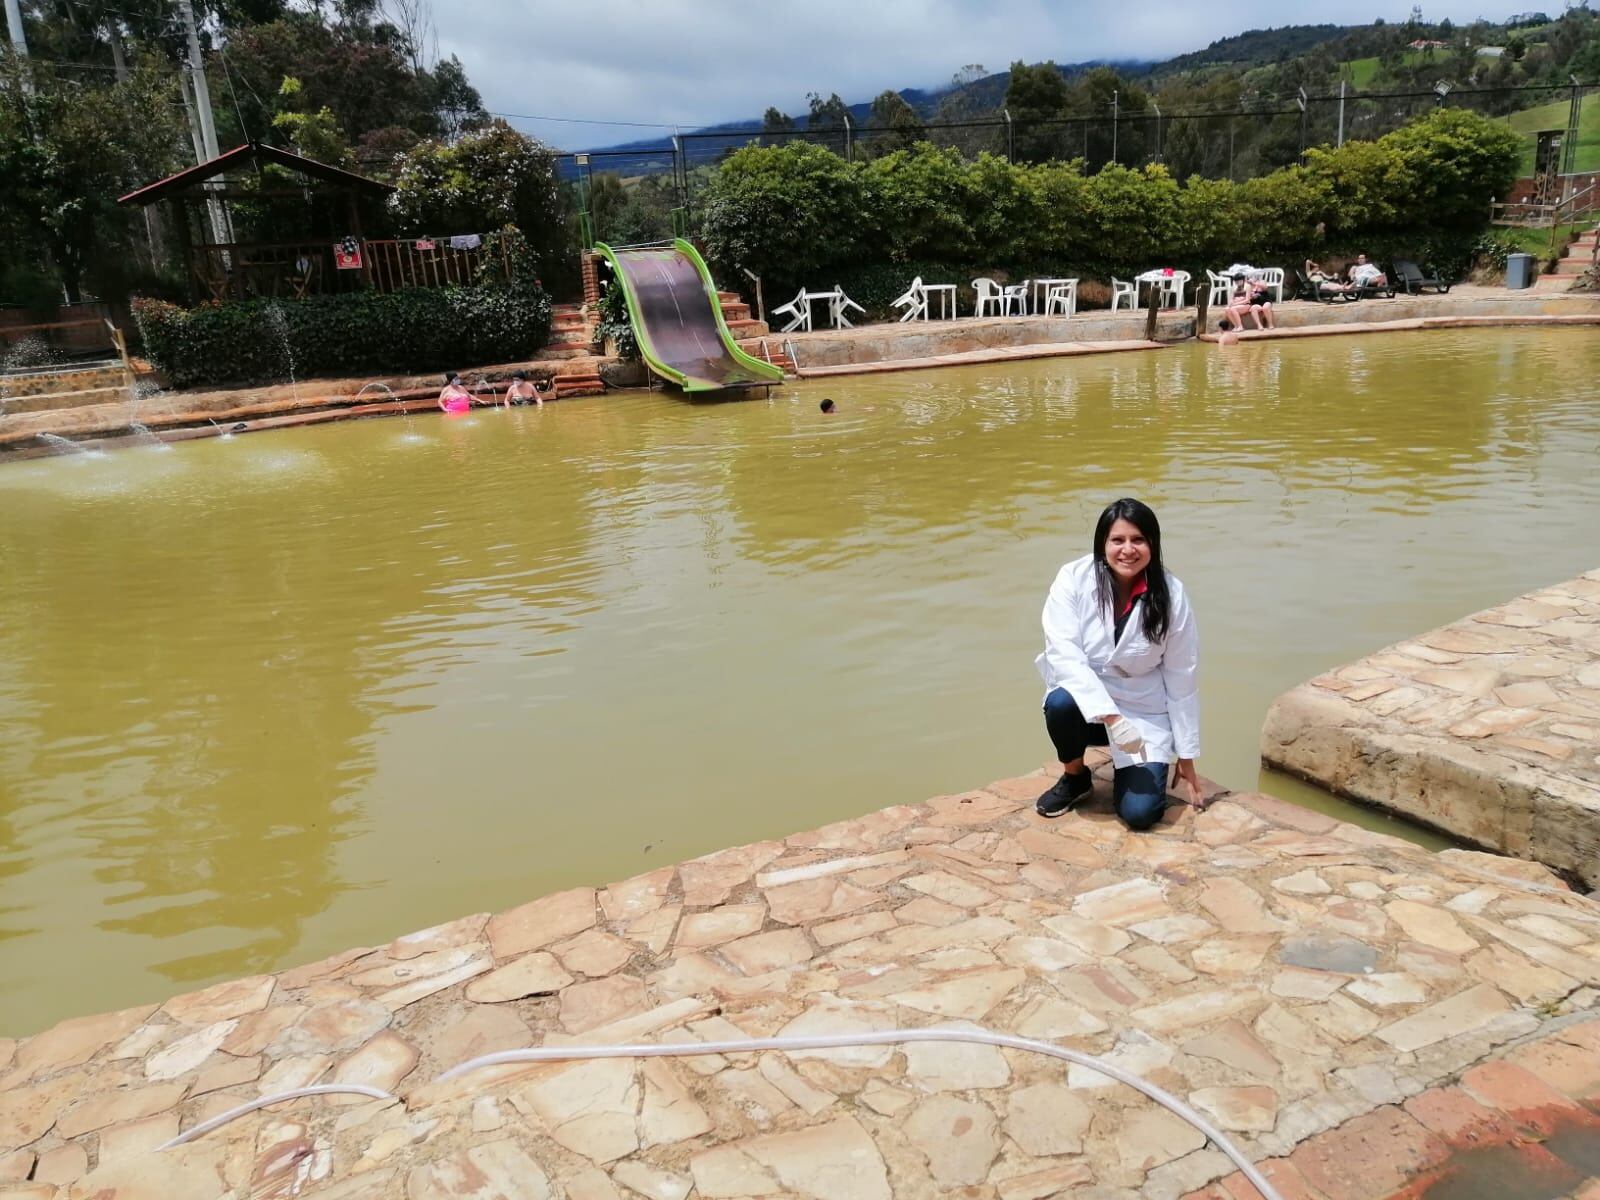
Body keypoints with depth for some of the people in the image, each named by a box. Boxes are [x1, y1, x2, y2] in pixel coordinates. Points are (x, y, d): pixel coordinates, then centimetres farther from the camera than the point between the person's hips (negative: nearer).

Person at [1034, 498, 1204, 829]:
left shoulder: (1170, 594, -13)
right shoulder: (1073, 579, -16)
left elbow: (1182, 678, -6)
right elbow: (1063, 654, -24)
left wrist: (1186, 756, -1)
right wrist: (1110, 715, -34)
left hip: (1145, 714, 0)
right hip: (1085, 698, 1)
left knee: (1139, 813, -17)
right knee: (1061, 702, -35)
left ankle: (1149, 769, 21)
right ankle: (1074, 778, -2)